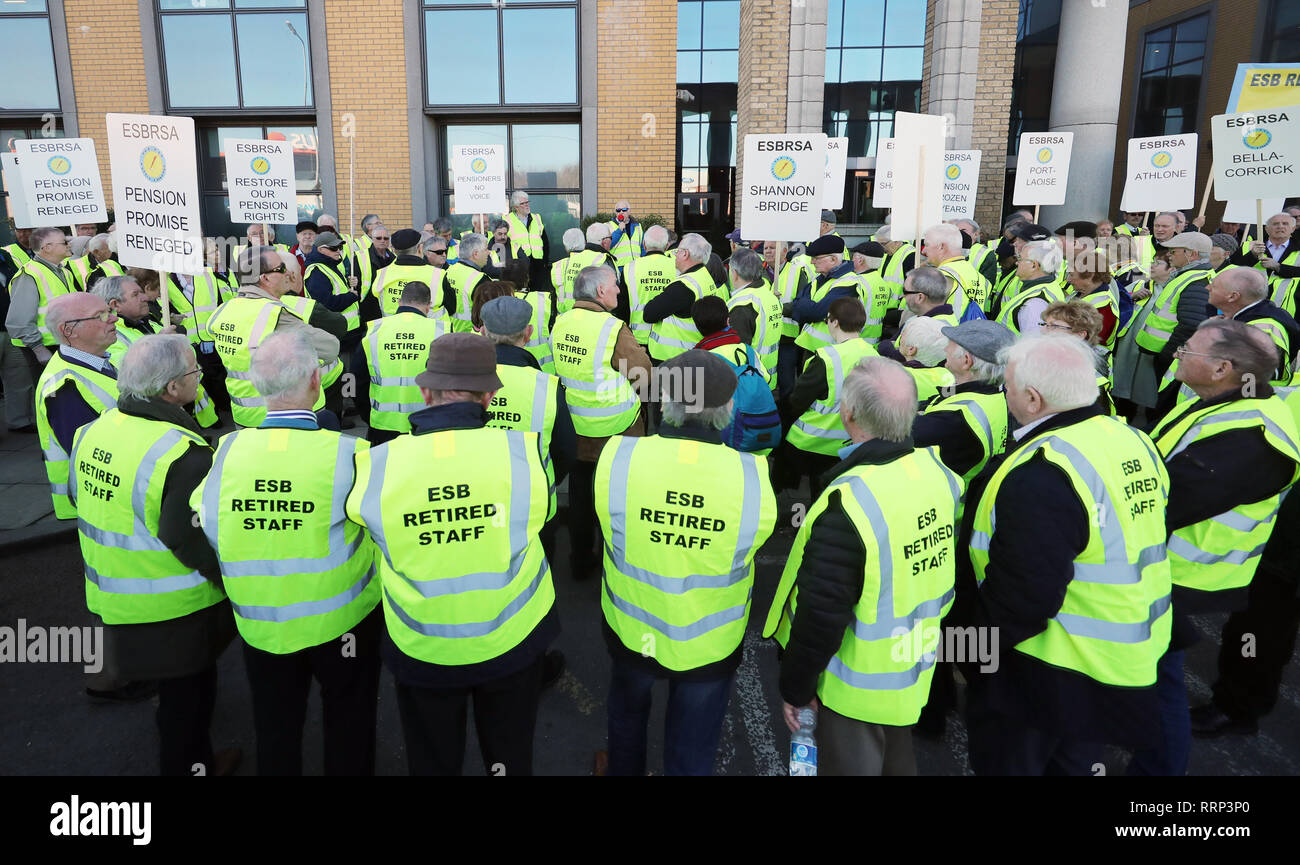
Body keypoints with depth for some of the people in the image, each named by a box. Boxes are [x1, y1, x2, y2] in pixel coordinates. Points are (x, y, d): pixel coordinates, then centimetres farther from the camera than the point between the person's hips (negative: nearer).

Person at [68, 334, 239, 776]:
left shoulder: (93, 431, -2)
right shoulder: (184, 454, -29)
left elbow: (78, 499, 12)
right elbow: (190, 540, -31)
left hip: (114, 601, 8)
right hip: (175, 608, -8)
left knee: (175, 689, 27)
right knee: (187, 693, 14)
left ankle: (192, 755, 46)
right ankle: (190, 765, 32)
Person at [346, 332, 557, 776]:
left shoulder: (378, 465, -21)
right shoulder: (523, 452, -23)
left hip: (422, 649, 0)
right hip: (513, 639, 0)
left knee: (432, 760, 27)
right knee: (510, 754, 27)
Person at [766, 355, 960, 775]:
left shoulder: (848, 505, -33)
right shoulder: (936, 470, -10)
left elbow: (821, 617, -26)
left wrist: (795, 688, -14)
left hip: (859, 688, -7)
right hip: (916, 672, 7)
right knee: (897, 762, 28)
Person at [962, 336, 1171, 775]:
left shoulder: (1040, 475, -30)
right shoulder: (1130, 439, 0)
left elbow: (1022, 595, -30)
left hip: (1045, 676, -8)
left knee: (1006, 760, 15)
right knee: (1072, 760, 28)